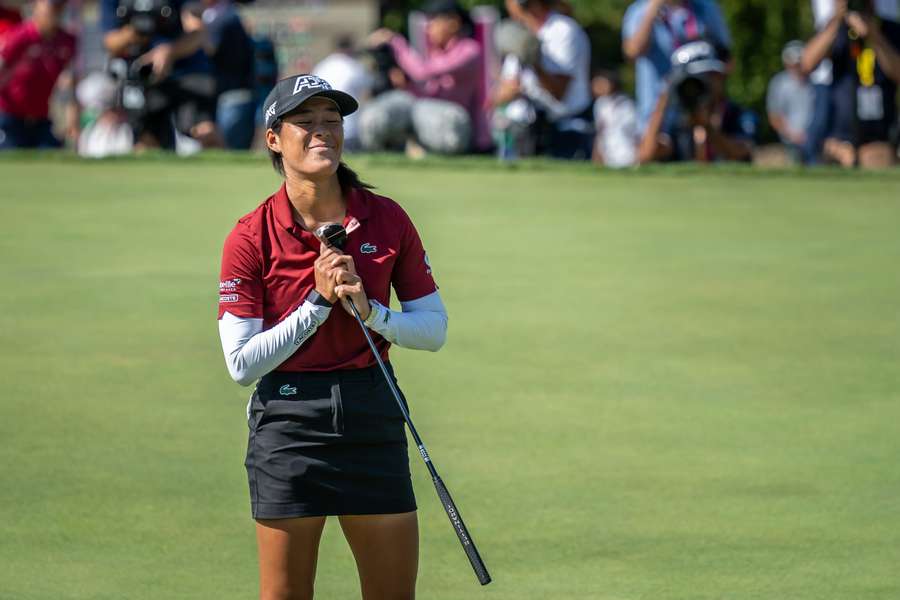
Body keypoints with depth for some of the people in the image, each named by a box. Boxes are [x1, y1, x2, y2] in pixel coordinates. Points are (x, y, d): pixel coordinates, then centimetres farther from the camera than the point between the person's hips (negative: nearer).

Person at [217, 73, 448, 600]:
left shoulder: (387, 220, 1)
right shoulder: (252, 238, -6)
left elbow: (434, 329, 5)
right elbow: (242, 363, -8)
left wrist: (369, 310, -12)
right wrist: (318, 303, -14)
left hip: (374, 418, 3)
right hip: (288, 421, -2)